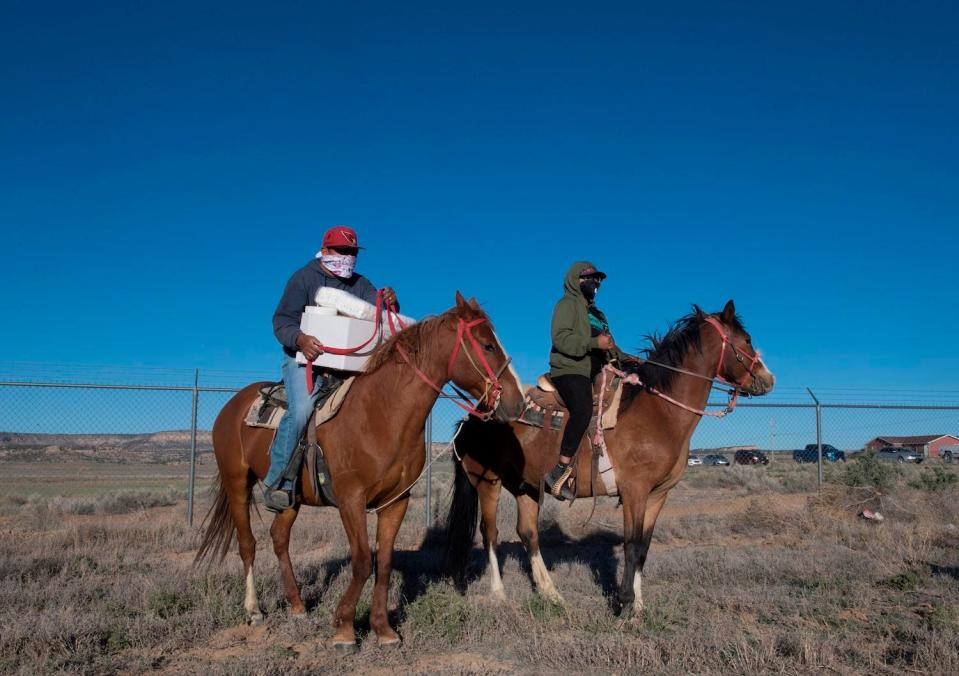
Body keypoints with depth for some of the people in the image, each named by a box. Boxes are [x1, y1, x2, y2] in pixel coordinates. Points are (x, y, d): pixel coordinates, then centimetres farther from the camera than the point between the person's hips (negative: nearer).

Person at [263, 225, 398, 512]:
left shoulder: (362, 286, 17)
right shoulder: (304, 278, 1)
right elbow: (282, 321, -9)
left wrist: (390, 304, -16)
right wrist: (300, 339, -31)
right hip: (304, 357, -5)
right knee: (301, 408, -31)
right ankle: (277, 482, -21)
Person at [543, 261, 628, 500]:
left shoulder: (595, 312, 30)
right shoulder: (567, 304, 3)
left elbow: (607, 345, 32)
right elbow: (560, 338, -14)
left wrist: (624, 358, 14)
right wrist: (594, 343, -22)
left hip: (595, 372, 10)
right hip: (569, 370, -10)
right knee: (583, 409, -33)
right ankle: (559, 472, -35)